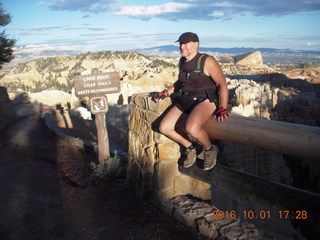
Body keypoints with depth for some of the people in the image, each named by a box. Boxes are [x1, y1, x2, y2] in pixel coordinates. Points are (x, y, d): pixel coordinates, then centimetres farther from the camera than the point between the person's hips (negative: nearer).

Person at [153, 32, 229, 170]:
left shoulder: (207, 61, -9)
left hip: (205, 101, -7)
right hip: (185, 102, 7)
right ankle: (190, 147, 12)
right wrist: (165, 93, 17)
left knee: (191, 128, -35)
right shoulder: (182, 62, 13)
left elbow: (222, 84, -10)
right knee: (164, 127, -10)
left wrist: (222, 109, -18)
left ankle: (210, 150, -2)